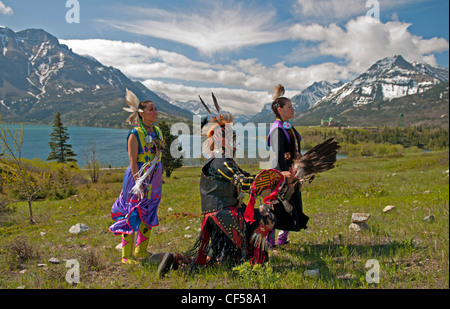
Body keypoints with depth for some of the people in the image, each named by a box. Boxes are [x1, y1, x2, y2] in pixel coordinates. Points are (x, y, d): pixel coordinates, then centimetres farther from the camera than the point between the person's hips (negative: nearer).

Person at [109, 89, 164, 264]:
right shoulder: (135, 134, -12)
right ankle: (126, 256, 9)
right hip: (138, 177, -7)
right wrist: (139, 184, -21)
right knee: (132, 215, -3)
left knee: (148, 216, 14)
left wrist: (158, 180, 16)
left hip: (154, 179, 8)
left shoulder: (157, 131, 9)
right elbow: (132, 161, -16)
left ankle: (141, 251, 28)